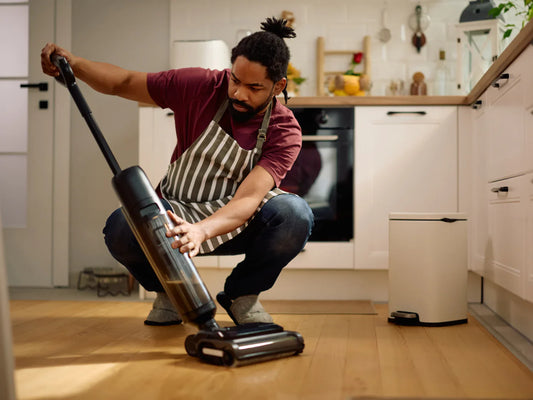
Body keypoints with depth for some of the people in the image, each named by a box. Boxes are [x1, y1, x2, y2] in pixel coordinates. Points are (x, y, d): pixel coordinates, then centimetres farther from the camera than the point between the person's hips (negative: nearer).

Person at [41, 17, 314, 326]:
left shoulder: (286, 131, -17)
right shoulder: (200, 86, -11)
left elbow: (248, 199, -30)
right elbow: (123, 83, -3)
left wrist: (201, 230, -49)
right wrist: (74, 63, -22)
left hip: (236, 222, 0)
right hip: (176, 213, 1)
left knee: (296, 214, -33)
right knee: (121, 227, -32)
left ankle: (241, 294, -2)